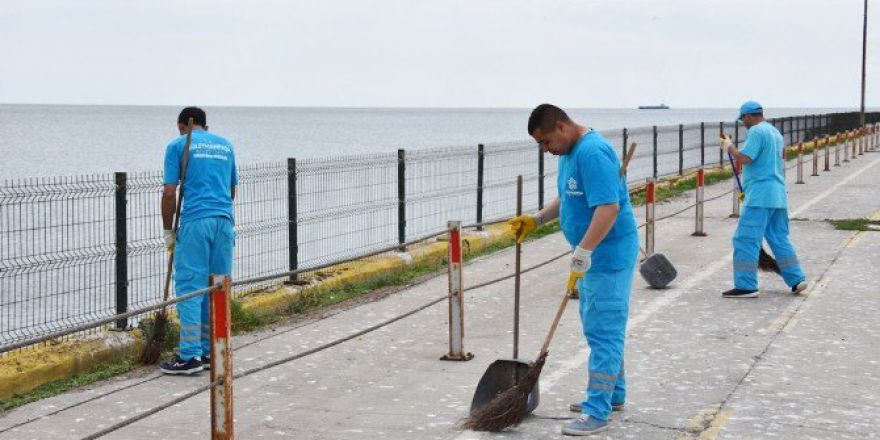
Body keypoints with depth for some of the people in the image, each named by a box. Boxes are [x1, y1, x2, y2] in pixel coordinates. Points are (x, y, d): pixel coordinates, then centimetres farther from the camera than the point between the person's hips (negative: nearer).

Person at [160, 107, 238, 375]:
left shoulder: (178, 145, 4)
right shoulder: (226, 145, 18)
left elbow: (170, 194, -1)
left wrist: (168, 231, 7)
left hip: (195, 222, -5)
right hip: (225, 221, 5)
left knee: (190, 287, -3)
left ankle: (190, 356, -6)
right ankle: (211, 351, 13)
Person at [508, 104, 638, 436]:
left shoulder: (593, 153, -22)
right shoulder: (570, 152, 11)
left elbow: (609, 207, -30)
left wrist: (582, 253, -33)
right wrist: (537, 220, 13)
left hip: (607, 256, -10)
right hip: (592, 256, 10)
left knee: (603, 331, -8)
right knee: (604, 329, 19)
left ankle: (597, 412, -5)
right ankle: (613, 394, 31)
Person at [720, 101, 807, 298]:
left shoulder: (756, 131, -11)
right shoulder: (775, 132, 19)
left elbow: (744, 158, -20)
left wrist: (729, 147, -4)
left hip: (759, 197, -10)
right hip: (778, 196, 10)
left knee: (746, 240, -6)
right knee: (779, 239, 16)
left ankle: (746, 286, -7)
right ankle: (796, 279, 17)